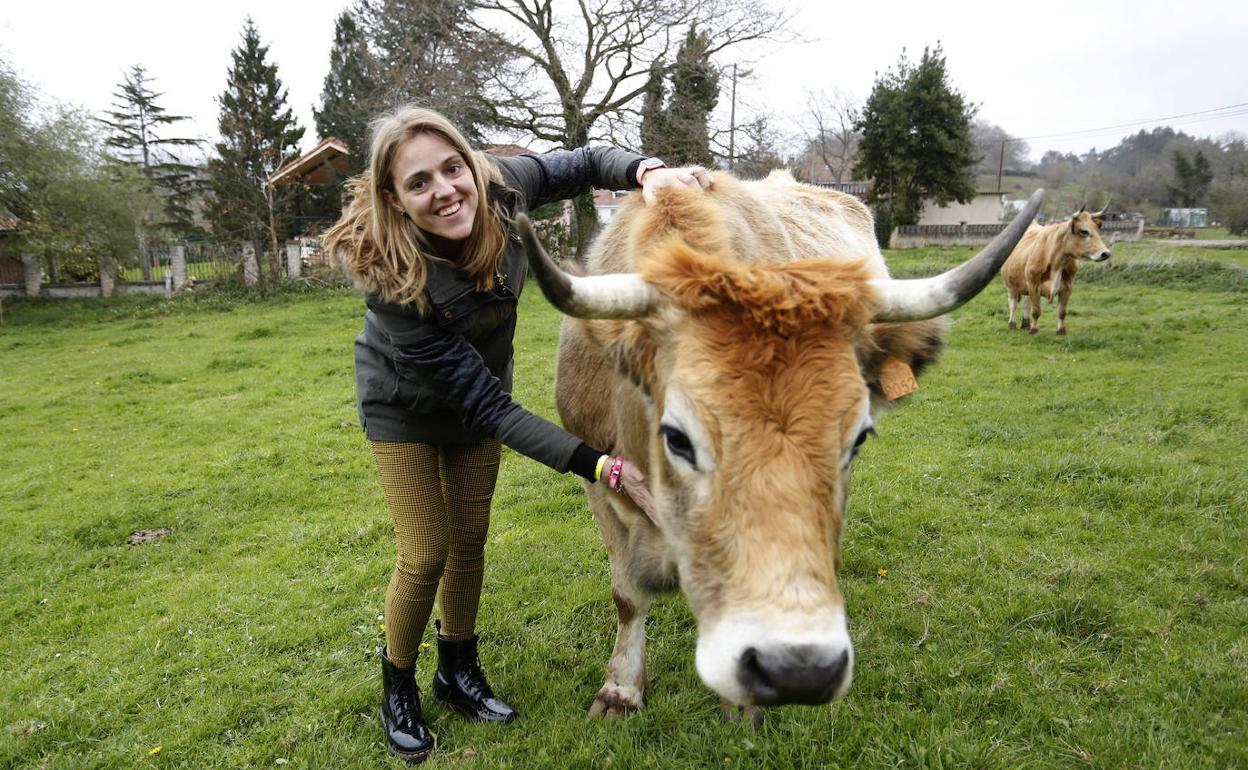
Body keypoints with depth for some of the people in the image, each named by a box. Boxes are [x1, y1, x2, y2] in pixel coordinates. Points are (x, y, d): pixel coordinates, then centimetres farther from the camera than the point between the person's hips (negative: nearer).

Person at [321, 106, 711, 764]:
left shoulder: (498, 189, -27)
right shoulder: (393, 282, -37)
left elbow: (585, 163, -8)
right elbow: (489, 407, -36)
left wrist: (647, 170, -32)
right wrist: (604, 468, -42)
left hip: (477, 394, 5)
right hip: (406, 406, -4)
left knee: (470, 539, 13)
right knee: (426, 554, -3)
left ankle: (458, 672, 35)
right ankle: (397, 689, 25)